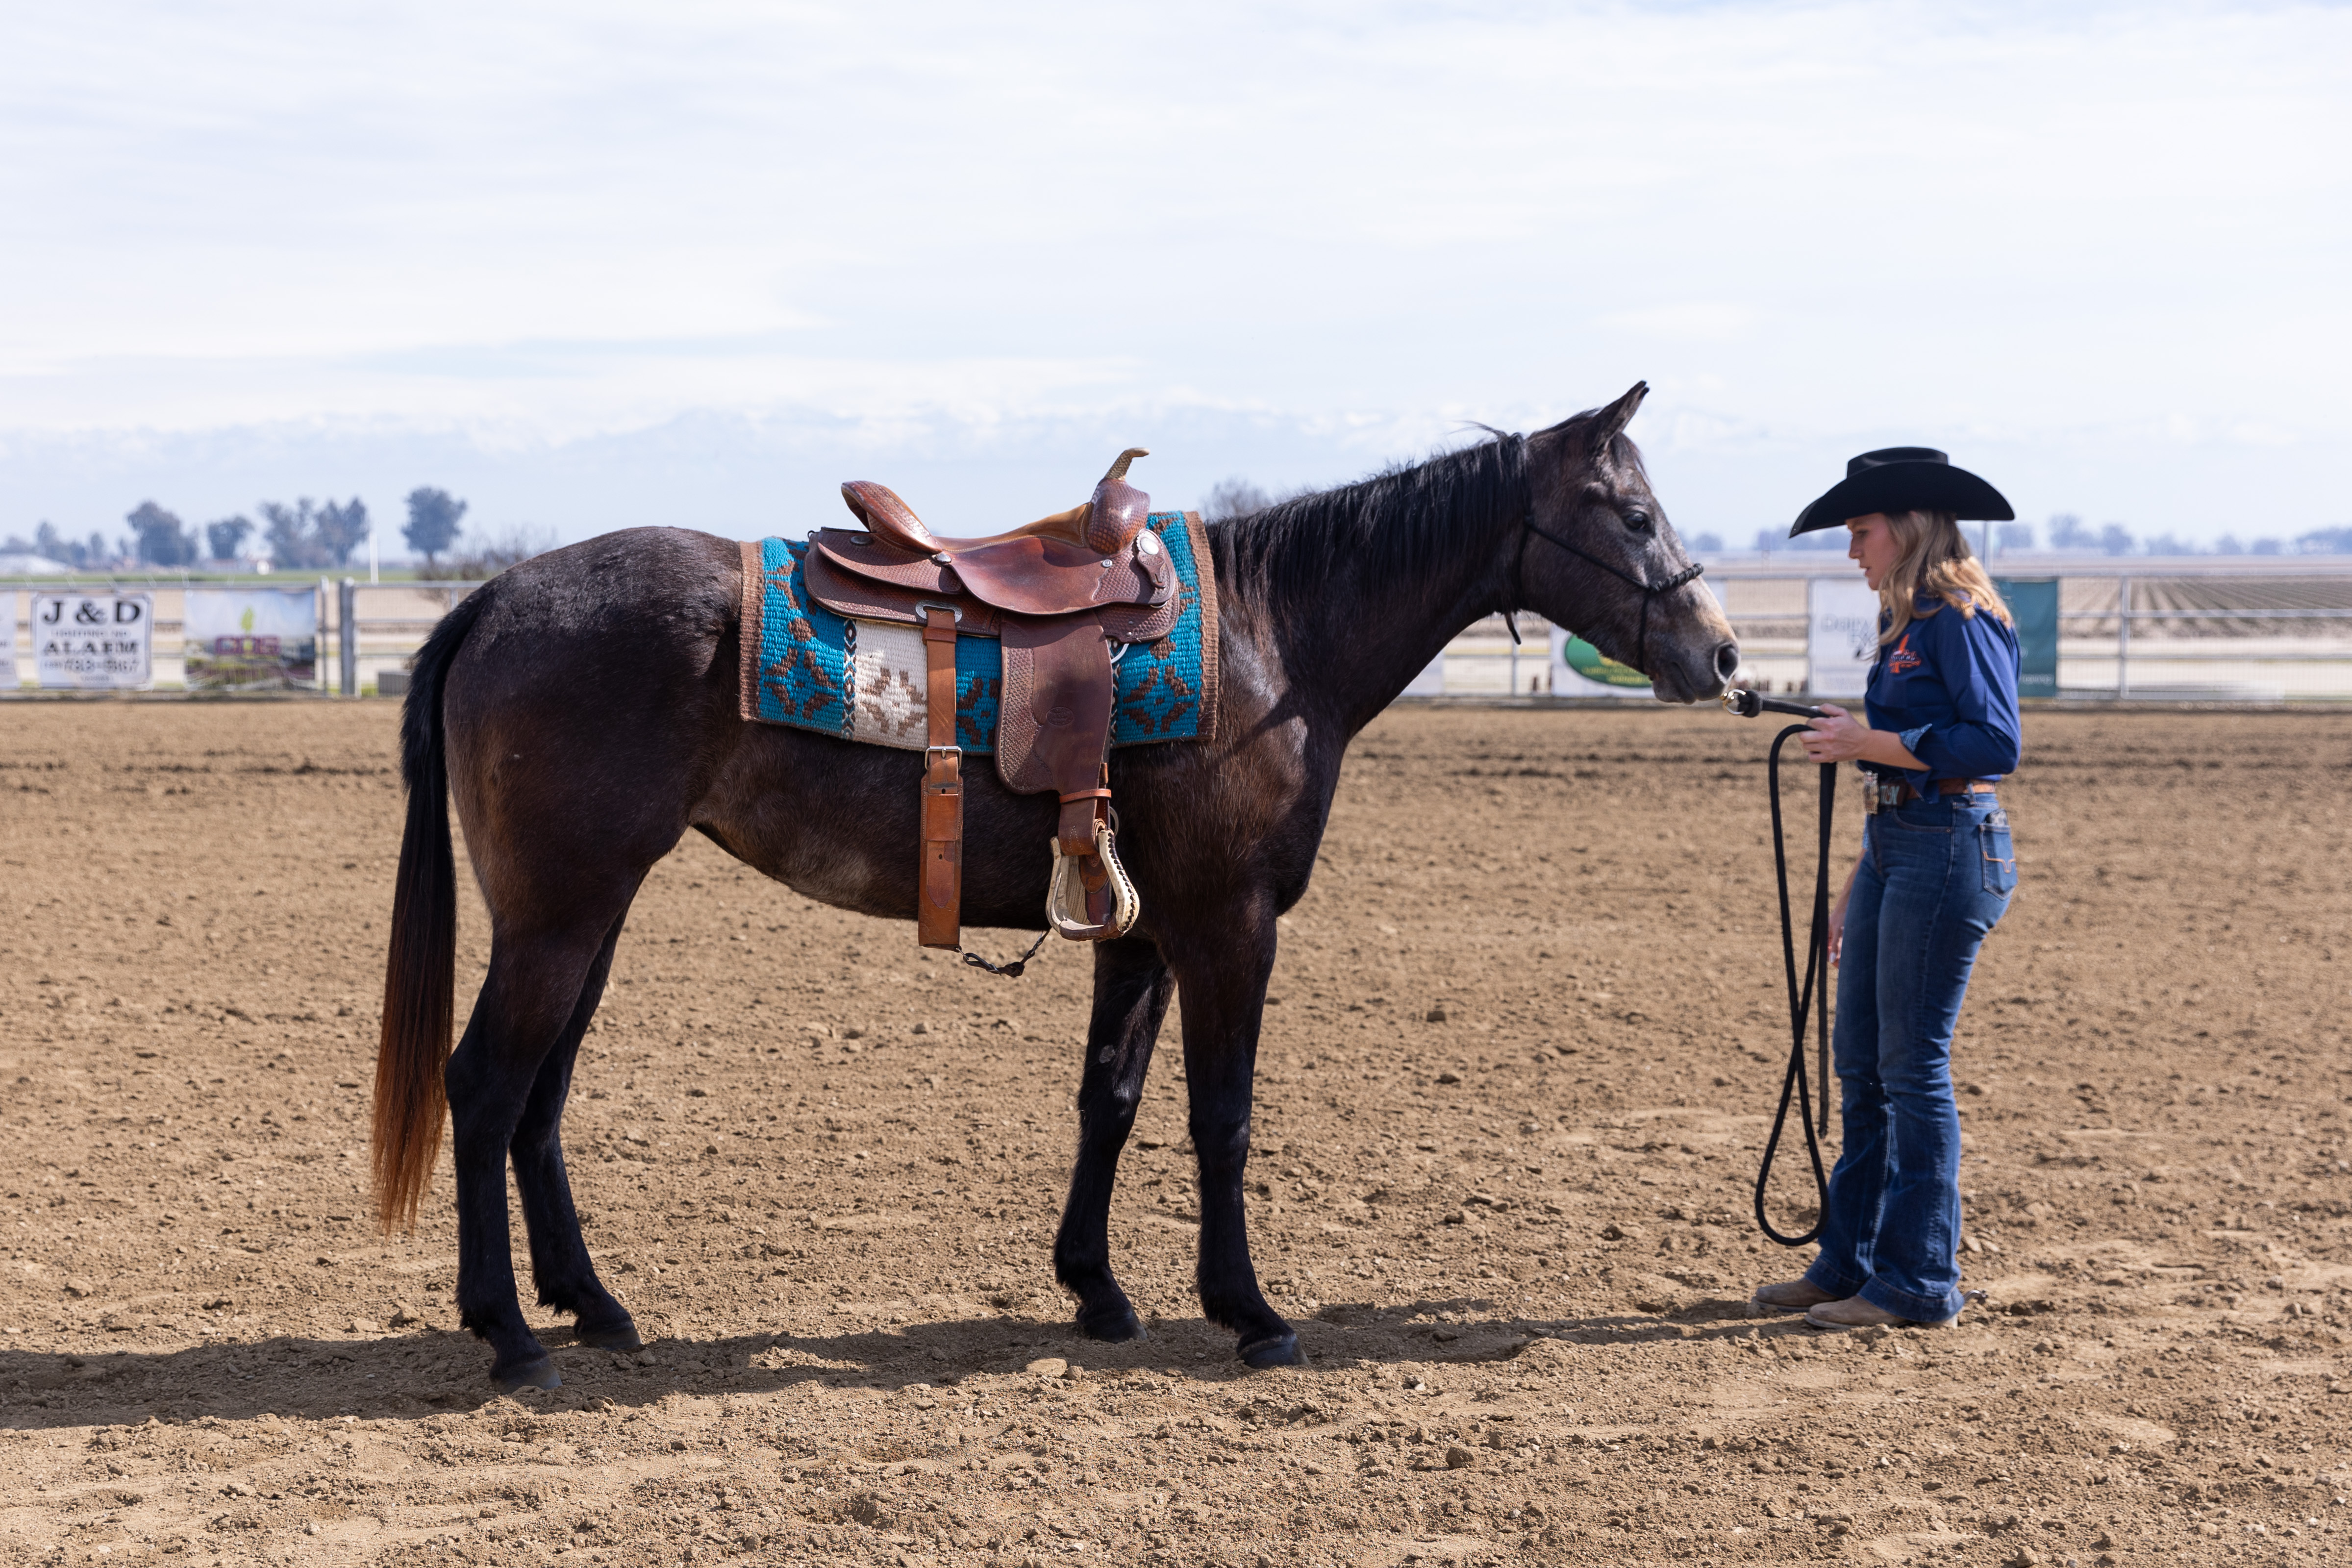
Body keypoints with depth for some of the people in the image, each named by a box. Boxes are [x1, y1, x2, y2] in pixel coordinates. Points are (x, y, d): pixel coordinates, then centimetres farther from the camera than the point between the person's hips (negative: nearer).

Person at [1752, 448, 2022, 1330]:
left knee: (1913, 1068, -4)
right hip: (1895, 850, 10)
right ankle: (1850, 1264, 20)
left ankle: (1921, 1282, 5)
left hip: (1948, 855, -10)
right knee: (1861, 1066, 12)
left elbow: (1994, 745, -23)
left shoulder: (1963, 620, -12)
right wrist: (1858, 889, 21)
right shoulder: (1910, 626, 16)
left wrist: (1867, 743, -20)